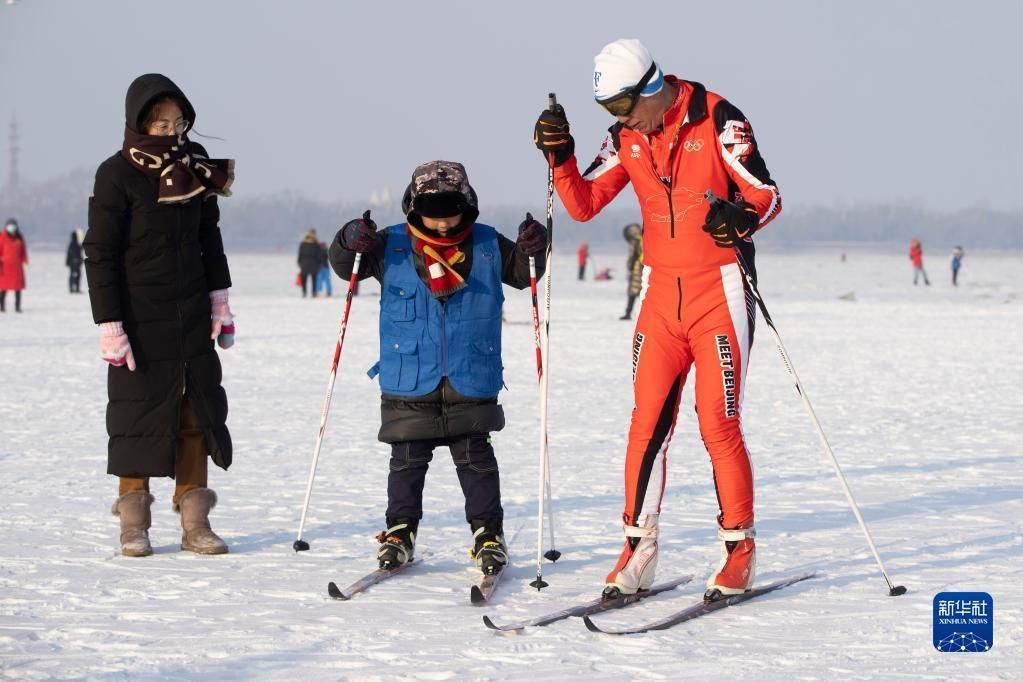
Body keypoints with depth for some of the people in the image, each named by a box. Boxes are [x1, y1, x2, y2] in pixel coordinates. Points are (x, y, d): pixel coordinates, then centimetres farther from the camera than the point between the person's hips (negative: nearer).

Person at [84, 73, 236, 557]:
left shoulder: (196, 166, 4)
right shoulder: (117, 175, -11)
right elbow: (99, 253, -10)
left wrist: (219, 300, 11)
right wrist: (109, 325, -14)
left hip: (192, 315, 5)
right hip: (140, 317, -5)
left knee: (197, 414, 4)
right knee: (138, 414, 0)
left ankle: (194, 522, 8)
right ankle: (133, 524, 9)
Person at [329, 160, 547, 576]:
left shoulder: (488, 247, 4)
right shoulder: (391, 246, 1)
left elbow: (523, 274, 15)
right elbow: (344, 267, 5)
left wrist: (533, 250, -6)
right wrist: (349, 242, -17)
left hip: (471, 380, 0)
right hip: (408, 381, 0)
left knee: (475, 459, 1)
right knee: (407, 459, 5)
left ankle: (488, 533, 9)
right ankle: (400, 532, 16)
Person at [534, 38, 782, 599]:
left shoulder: (717, 119, -11)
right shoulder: (626, 138, 5)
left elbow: (768, 195, -11)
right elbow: (583, 205, 6)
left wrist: (742, 217, -33)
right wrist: (560, 157, -10)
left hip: (719, 290, -5)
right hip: (662, 293, 5)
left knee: (718, 424, -6)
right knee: (647, 422, 0)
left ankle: (740, 547, 7)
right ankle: (638, 549, 5)